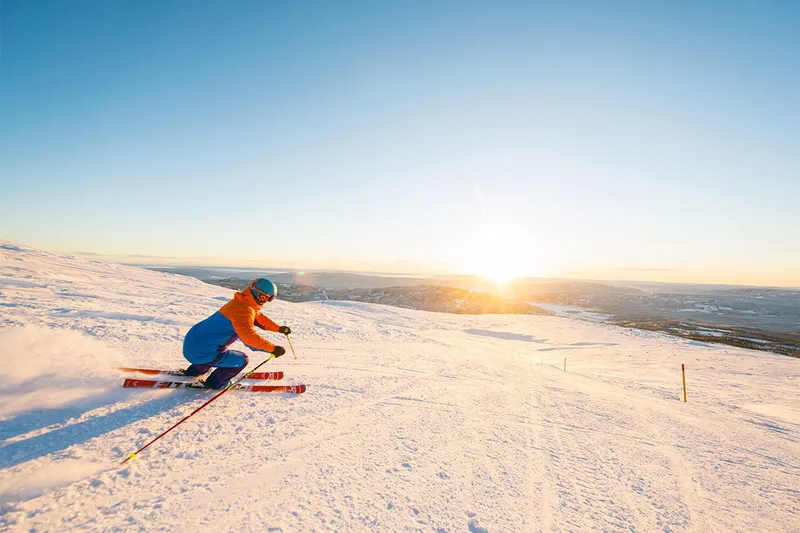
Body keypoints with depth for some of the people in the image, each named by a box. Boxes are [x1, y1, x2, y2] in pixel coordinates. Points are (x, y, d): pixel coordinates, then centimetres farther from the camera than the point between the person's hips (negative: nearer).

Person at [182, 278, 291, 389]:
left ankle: (195, 370, 45)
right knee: (242, 360, -1)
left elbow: (258, 317, 16)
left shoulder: (240, 303, 6)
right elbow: (249, 336, -35)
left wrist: (278, 328, 9)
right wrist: (273, 349, -31)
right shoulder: (243, 310, -24)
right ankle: (214, 383, 17)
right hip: (200, 353, -9)